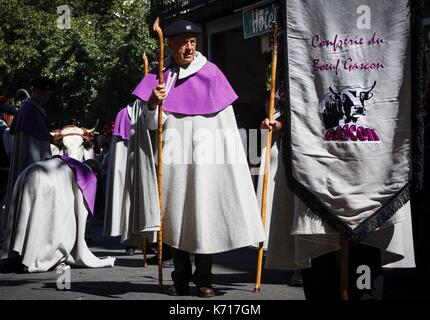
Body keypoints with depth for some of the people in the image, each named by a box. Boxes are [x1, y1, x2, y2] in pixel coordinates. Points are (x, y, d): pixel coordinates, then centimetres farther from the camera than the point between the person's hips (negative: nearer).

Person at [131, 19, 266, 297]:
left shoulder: (210, 73, 3)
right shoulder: (159, 76, 8)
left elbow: (227, 119, 4)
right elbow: (151, 123, 2)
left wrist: (233, 161, 0)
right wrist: (153, 102, -19)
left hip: (206, 155, -1)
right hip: (173, 157, 2)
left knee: (206, 214, -3)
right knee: (177, 214, 2)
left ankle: (204, 278, 6)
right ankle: (181, 277, 10)